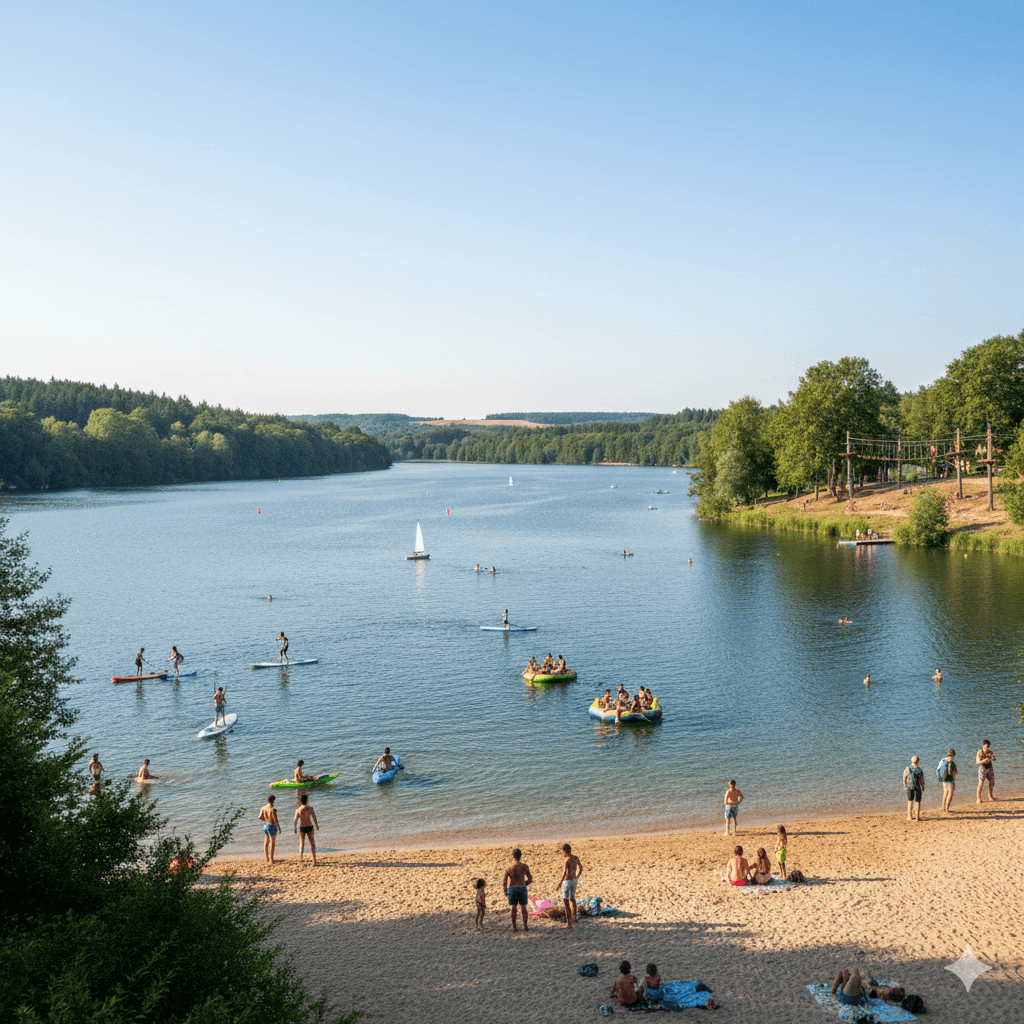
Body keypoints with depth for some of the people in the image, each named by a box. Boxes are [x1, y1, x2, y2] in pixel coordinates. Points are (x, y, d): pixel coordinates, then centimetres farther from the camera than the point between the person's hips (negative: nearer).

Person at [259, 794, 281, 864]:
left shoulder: (263, 808, -3)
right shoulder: (273, 809, -23)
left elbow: (260, 817, -2)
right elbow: (275, 820, -21)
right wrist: (279, 827, -7)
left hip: (265, 825, 7)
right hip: (272, 827, -7)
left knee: (266, 842, 18)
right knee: (272, 844, 5)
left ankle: (267, 859, 26)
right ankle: (271, 860, 9)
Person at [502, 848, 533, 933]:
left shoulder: (508, 867, -5)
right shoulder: (524, 866, -7)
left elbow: (504, 881, -7)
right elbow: (530, 879, -2)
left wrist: (505, 891, 5)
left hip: (512, 889, 0)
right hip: (522, 888, 0)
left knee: (514, 908, 10)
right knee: (523, 907, 12)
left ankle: (514, 927, 12)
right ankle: (525, 926, 16)